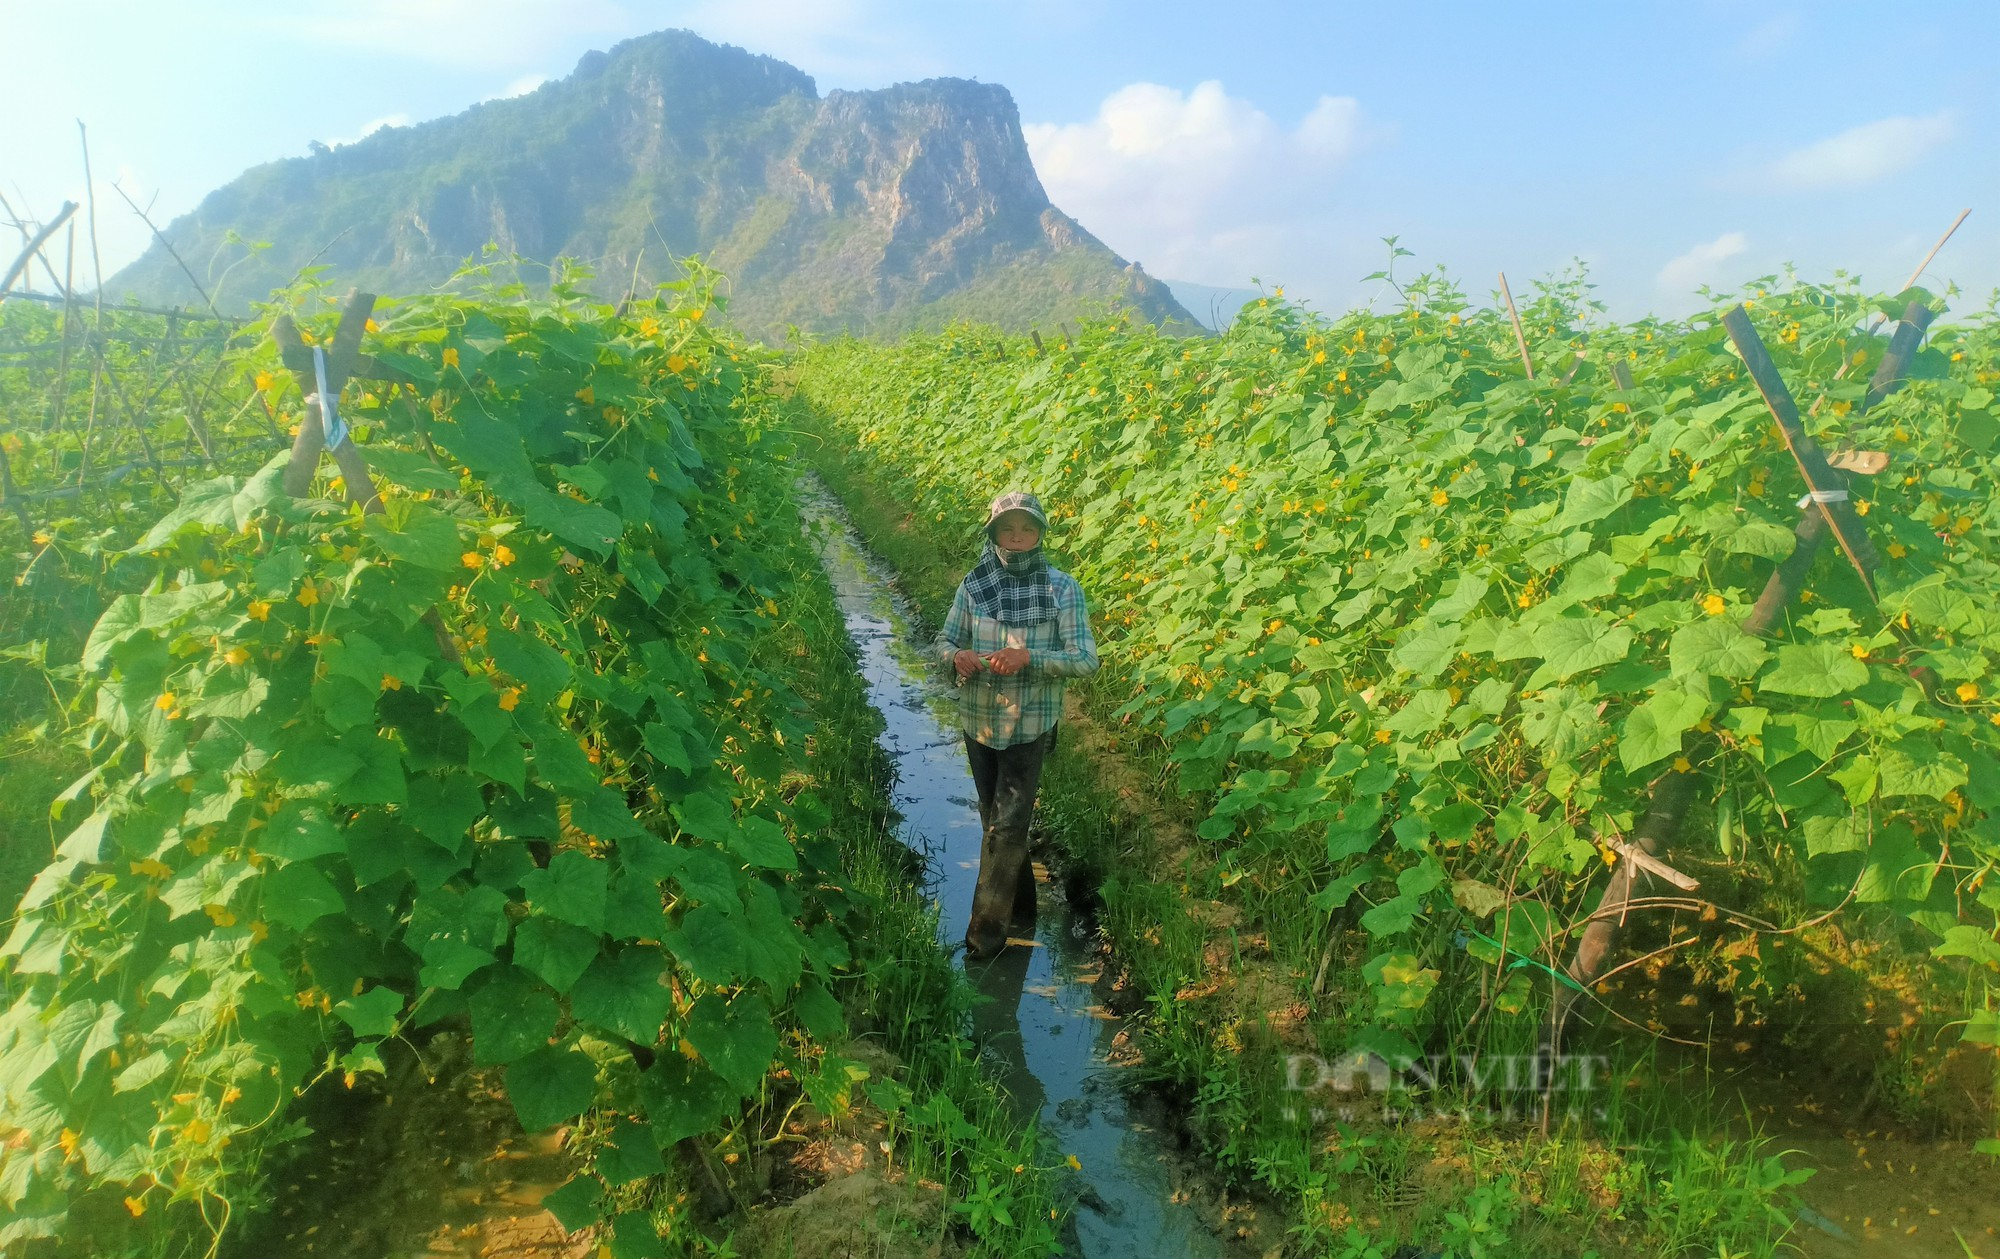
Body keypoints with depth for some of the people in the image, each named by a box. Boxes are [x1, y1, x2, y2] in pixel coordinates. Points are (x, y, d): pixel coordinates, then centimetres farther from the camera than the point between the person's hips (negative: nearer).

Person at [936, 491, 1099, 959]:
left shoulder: (1062, 589, -10)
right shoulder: (973, 584, -1)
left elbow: (1086, 660, -13)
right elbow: (944, 640, 6)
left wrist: (1028, 657, -27)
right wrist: (957, 656, -18)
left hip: (1029, 727, -4)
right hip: (978, 723, 4)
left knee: (1007, 827, -3)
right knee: (995, 820, 17)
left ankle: (987, 929, 9)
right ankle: (1020, 906, 37)